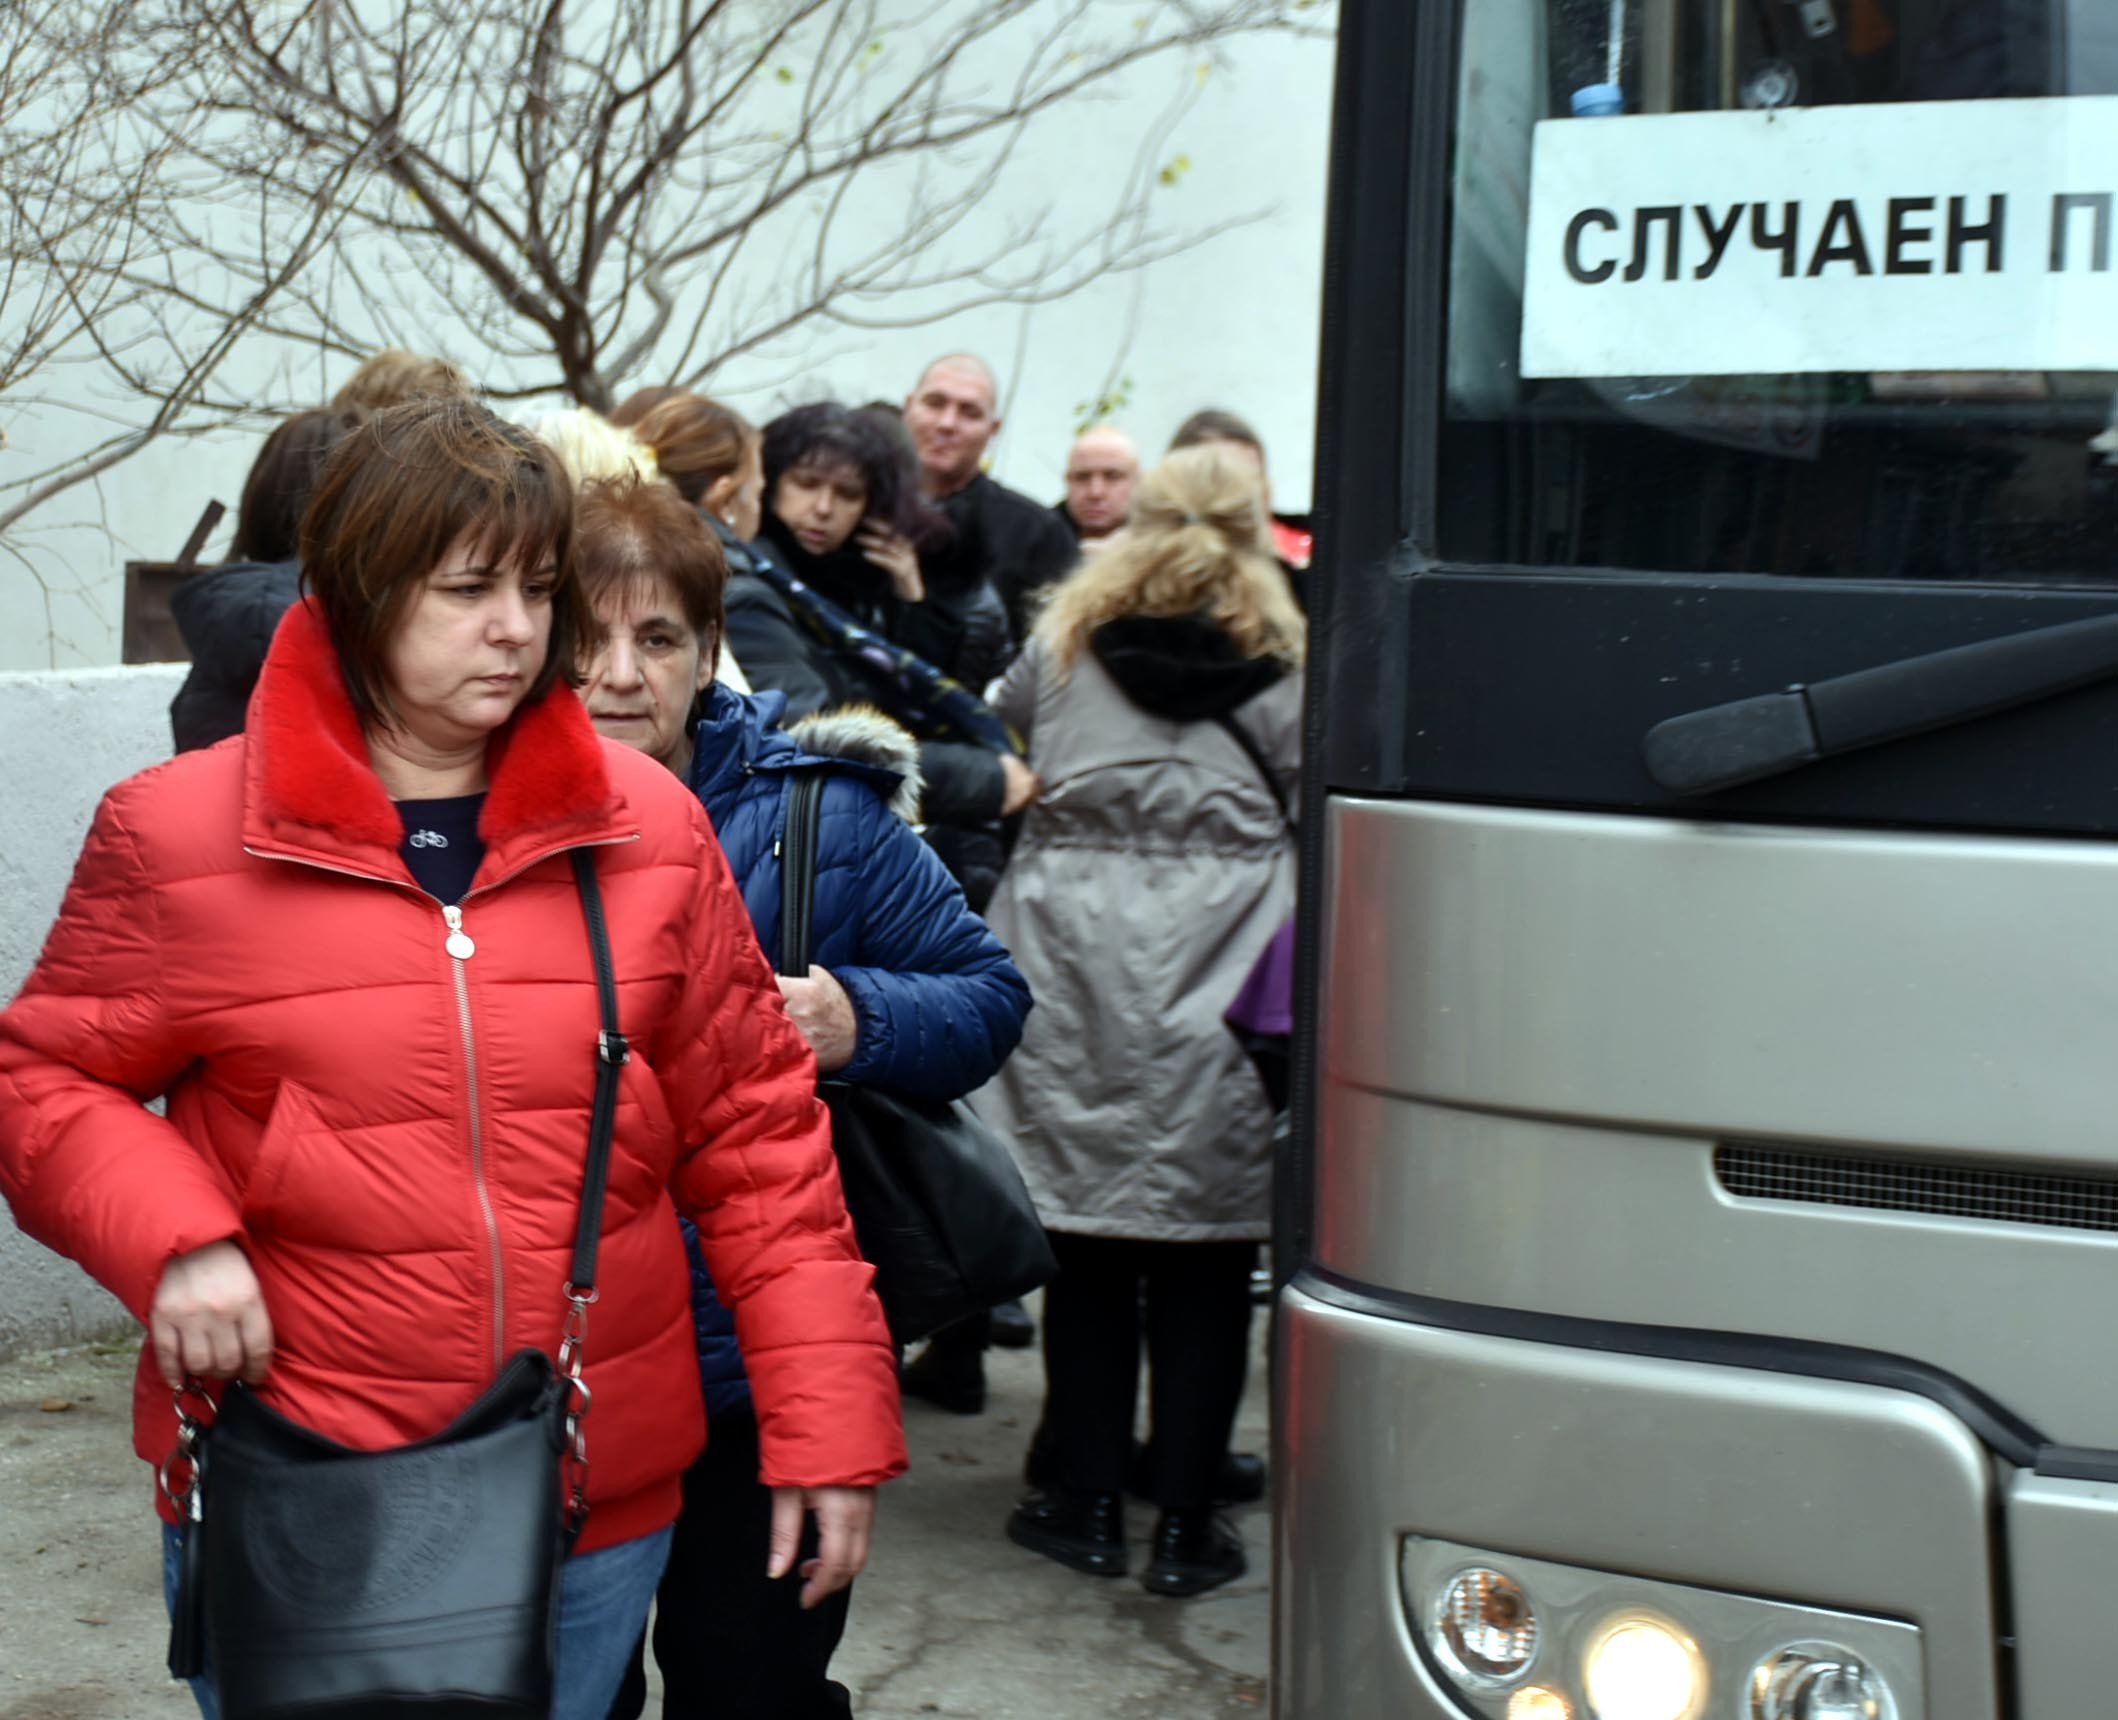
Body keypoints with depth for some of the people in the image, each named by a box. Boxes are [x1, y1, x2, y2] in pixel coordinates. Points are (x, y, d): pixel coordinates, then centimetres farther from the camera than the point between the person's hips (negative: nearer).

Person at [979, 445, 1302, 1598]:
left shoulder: (1063, 642, 8)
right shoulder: (1278, 668, 2)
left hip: (1075, 982, 2)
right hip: (1212, 991, -2)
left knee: (1087, 1252, 9)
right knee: (1203, 1265, 4)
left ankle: (1085, 1504, 17)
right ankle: (1184, 1527, 8)